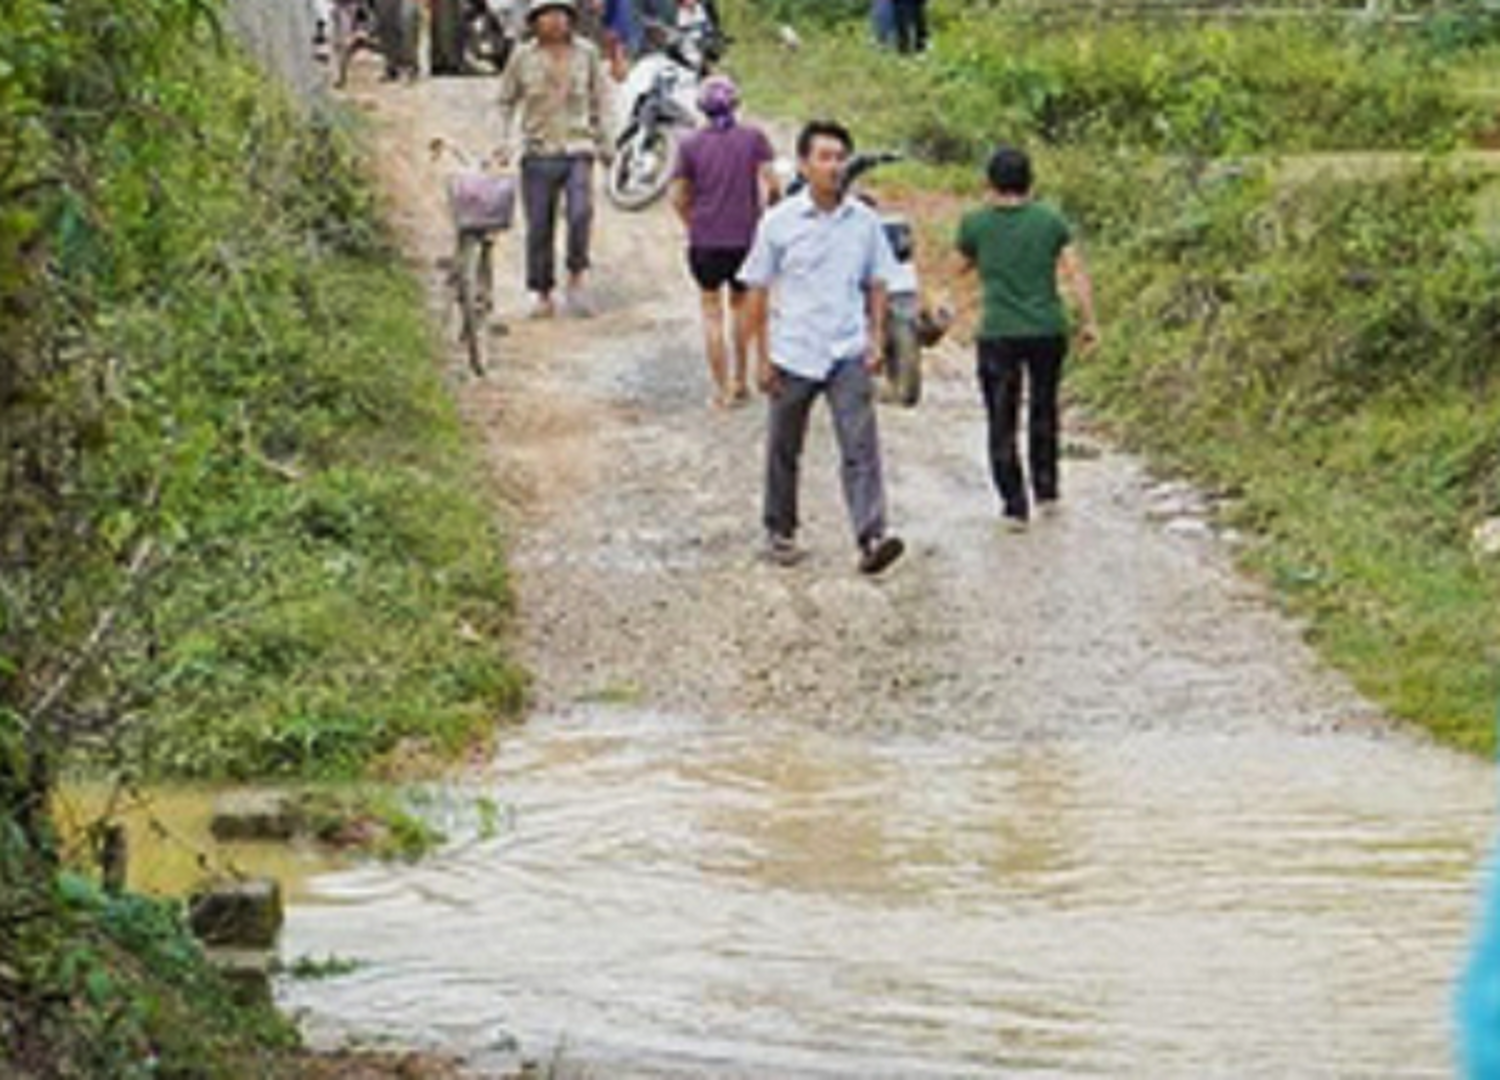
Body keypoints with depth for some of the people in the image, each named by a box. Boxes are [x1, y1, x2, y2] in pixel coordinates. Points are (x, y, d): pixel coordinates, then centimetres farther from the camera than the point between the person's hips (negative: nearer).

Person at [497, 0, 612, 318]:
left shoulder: (586, 53, 4)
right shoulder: (523, 58, 1)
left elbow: (598, 101, 15)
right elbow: (506, 102, 11)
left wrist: (603, 143, 16)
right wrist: (505, 142, 1)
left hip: (577, 151, 0)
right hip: (538, 152, 0)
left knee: (581, 213, -22)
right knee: (539, 228, 2)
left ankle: (576, 281, -8)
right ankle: (544, 297, 14)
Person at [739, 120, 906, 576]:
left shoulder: (863, 221, 3)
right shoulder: (779, 222, -3)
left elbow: (876, 284, 12)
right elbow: (759, 291, 1)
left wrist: (876, 338, 3)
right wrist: (761, 357, -1)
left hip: (848, 354, 0)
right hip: (793, 355, 0)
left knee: (860, 447, -12)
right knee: (784, 450, 12)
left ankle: (871, 539, -19)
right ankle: (779, 533, 29)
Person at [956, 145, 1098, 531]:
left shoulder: (975, 224, -3)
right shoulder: (1050, 221, 0)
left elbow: (965, 264, 16)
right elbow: (1076, 272, -4)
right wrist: (1090, 322, 1)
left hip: (999, 335, -2)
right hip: (1048, 331, 2)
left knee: (1002, 423, 5)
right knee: (1044, 411, 22)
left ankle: (1015, 506, 0)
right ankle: (1045, 490, 27)